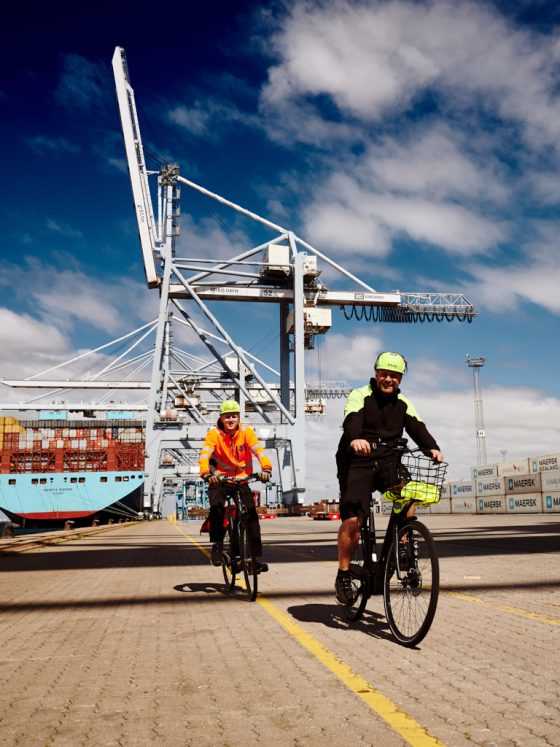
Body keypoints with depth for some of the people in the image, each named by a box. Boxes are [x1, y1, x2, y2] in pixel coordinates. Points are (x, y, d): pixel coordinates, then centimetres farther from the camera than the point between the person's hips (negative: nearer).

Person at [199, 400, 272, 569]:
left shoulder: (246, 432, -10)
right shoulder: (214, 434, -13)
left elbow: (259, 451, -23)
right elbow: (204, 455, -26)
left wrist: (266, 468, -42)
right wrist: (206, 474, -46)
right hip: (219, 479, -1)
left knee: (251, 512, -11)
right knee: (217, 507, -27)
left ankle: (256, 555, -2)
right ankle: (217, 545, -9)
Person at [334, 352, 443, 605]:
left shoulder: (403, 404, 10)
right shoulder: (360, 396, -5)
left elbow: (417, 428, -4)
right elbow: (351, 422, -25)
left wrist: (432, 448, -25)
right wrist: (354, 439, -48)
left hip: (388, 463, 4)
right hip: (357, 463, -4)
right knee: (352, 521, -12)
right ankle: (343, 574, 5)